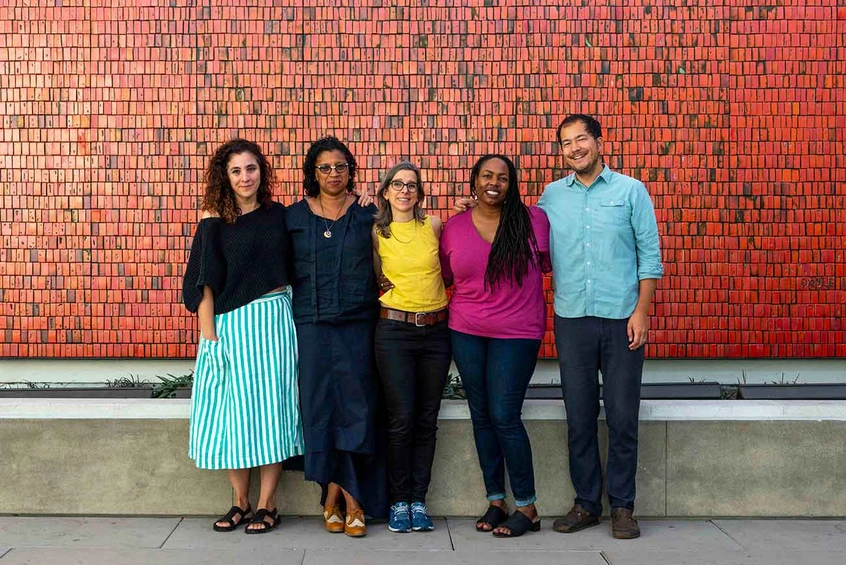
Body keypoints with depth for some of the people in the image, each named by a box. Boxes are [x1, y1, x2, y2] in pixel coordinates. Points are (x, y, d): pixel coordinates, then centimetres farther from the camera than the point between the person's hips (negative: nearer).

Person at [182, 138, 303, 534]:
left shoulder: (278, 215, 7)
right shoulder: (215, 222, 1)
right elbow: (203, 283, -3)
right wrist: (209, 335, -12)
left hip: (273, 319, 1)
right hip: (228, 323, -1)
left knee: (269, 408, 2)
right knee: (231, 411, 3)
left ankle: (267, 505, 11)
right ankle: (240, 503, 18)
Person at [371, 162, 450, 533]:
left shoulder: (434, 226, 5)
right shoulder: (377, 233, 3)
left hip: (436, 331, 2)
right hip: (394, 331, -2)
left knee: (427, 421, 5)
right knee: (402, 420, -5)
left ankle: (418, 500, 15)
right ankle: (399, 501, 10)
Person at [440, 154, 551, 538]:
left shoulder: (532, 220, -4)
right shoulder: (454, 227, 4)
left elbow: (547, 264, 7)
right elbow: (444, 276, 16)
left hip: (516, 333, -3)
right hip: (466, 332, 4)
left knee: (504, 416, -7)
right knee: (481, 416, 9)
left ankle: (527, 507, 7)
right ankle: (495, 501, 21)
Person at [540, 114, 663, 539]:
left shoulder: (630, 190, 3)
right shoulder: (552, 196, 9)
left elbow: (649, 254, 1)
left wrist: (641, 311, -7)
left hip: (621, 320, -2)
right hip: (571, 320, 2)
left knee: (623, 417, 2)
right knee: (579, 416, 7)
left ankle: (622, 505, 15)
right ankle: (586, 503, 19)